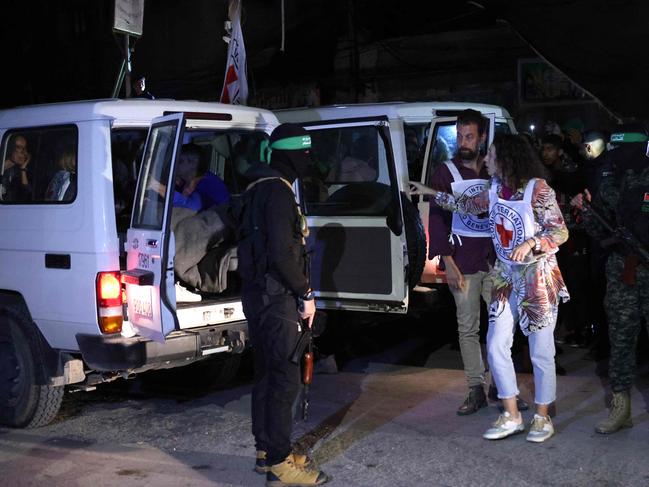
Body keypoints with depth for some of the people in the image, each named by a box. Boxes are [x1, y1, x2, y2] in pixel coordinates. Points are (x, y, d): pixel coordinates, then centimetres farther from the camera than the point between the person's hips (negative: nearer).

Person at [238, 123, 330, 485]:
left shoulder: (260, 188, 16)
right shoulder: (278, 191, -16)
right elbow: (282, 253, -23)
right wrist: (305, 294, -13)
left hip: (260, 294, 11)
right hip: (276, 297, -11)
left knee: (268, 375, 16)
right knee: (286, 379, -6)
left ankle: (268, 451, 26)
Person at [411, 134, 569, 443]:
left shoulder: (537, 189, -14)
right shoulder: (495, 190, 6)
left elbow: (560, 232, -13)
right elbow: (468, 205, 25)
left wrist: (530, 243, -29)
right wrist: (431, 193, 28)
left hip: (538, 277, -7)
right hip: (506, 275, 7)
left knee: (541, 352, 0)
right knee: (496, 346, 3)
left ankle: (542, 418, 16)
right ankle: (511, 417, 14)